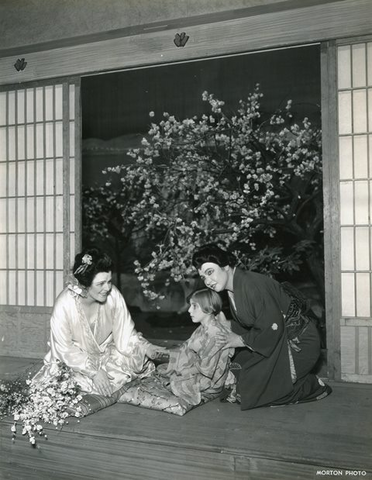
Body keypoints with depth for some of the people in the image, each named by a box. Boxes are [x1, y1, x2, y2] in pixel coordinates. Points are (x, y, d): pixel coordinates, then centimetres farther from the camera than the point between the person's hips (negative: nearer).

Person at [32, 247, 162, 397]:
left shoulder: (113, 295, -22)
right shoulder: (63, 305, -28)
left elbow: (126, 335, -13)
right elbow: (65, 350, -19)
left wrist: (146, 347, -32)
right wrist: (94, 371, -28)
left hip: (106, 354, 2)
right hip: (74, 362, -2)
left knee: (139, 360, -17)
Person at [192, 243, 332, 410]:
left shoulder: (252, 285, -25)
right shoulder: (232, 290, 5)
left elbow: (273, 329, -25)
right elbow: (244, 325, 14)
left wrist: (241, 340, -16)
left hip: (299, 343, -9)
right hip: (278, 342, 10)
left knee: (249, 392, -12)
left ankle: (312, 386, 2)